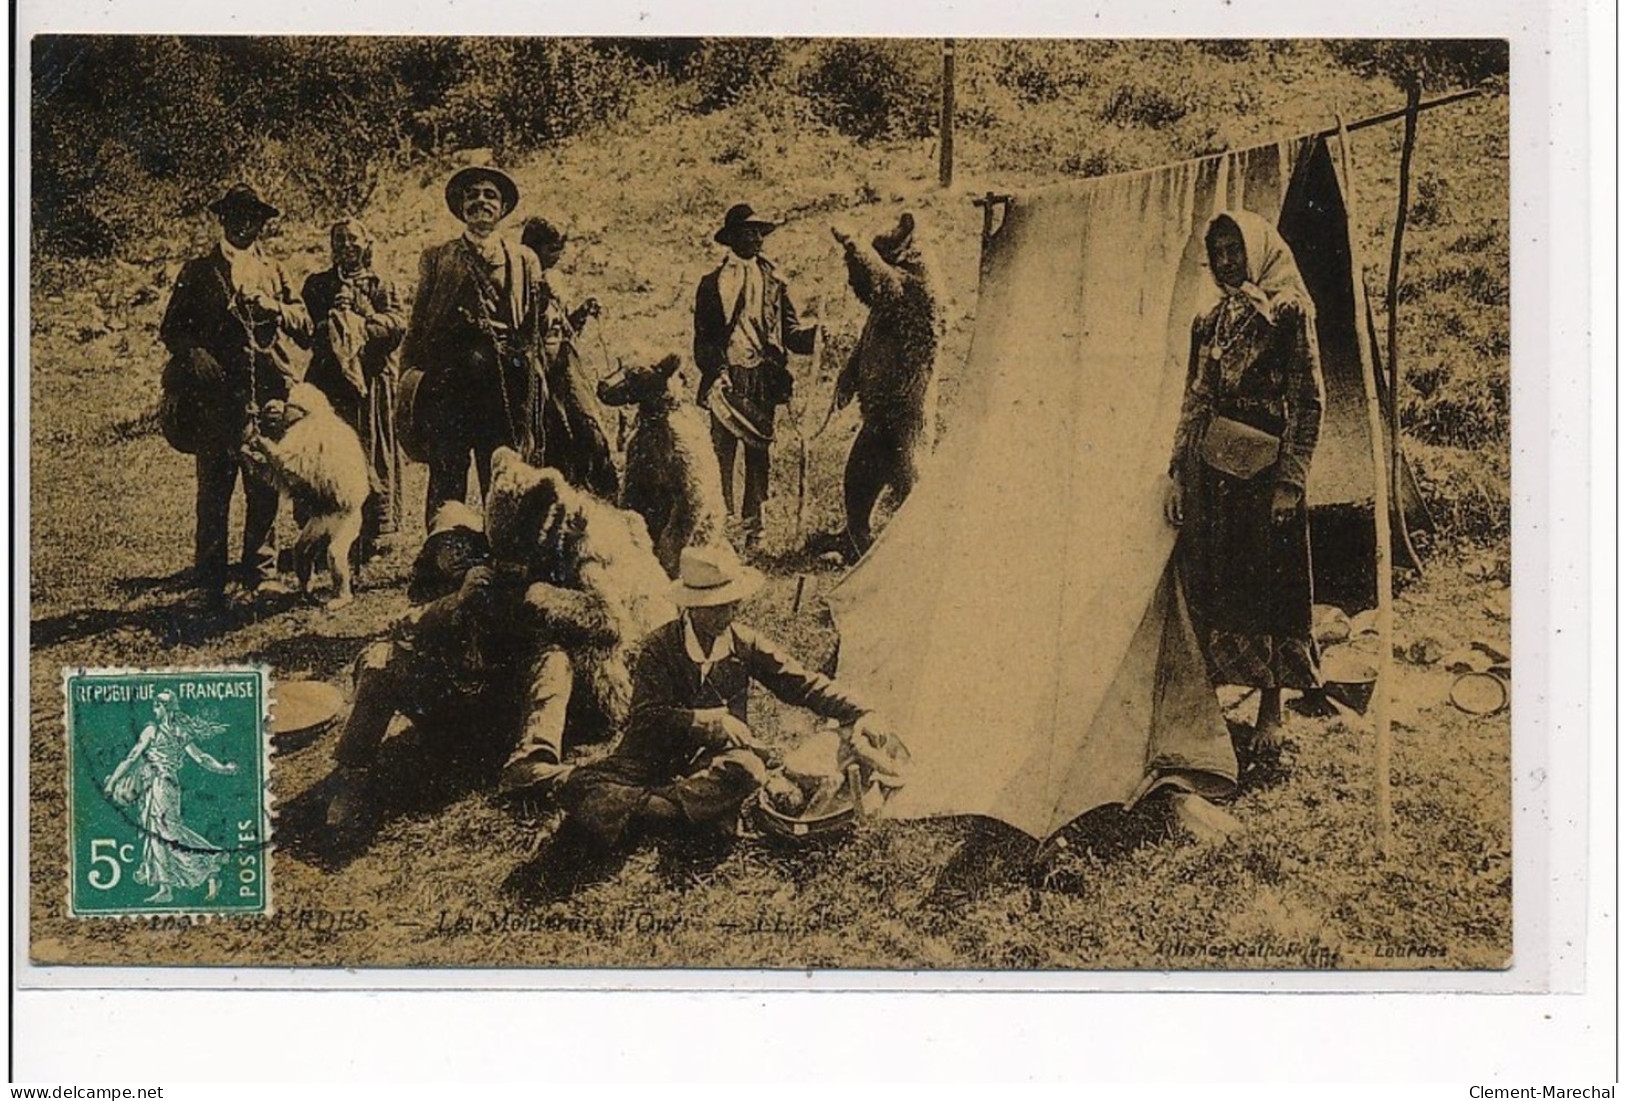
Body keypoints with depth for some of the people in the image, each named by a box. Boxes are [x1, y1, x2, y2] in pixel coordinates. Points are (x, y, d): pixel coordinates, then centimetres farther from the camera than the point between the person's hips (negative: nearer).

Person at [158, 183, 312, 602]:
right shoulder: (197, 272, 13)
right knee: (214, 488, -4)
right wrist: (195, 358, -9)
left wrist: (274, 308, -6)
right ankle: (211, 579, 1)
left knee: (265, 489, 3)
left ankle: (262, 571, 12)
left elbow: (304, 323, 13)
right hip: (217, 394, -2)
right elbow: (171, 328, 9)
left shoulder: (273, 271, 21)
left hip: (269, 392, 2)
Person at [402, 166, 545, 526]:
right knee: (446, 486, -3)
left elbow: (532, 332, 14)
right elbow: (418, 325, 14)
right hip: (448, 384, 0)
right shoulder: (437, 259, 15)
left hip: (505, 385, 1)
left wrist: (528, 396, 8)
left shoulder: (525, 261, 17)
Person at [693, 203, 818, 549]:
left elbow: (791, 332, 9)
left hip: (763, 380, 2)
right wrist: (715, 371, -12)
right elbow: (702, 337, 4)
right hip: (728, 378, -2)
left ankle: (753, 528, 10)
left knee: (758, 455, 4)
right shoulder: (713, 284, 8)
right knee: (722, 454, -4)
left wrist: (819, 333, -10)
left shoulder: (773, 282, 13)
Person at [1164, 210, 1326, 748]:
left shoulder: (1288, 311, -3)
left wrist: (1290, 480, -14)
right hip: (1209, 469, 5)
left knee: (1269, 584, 0)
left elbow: (1308, 399, -7)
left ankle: (1271, 710, 8)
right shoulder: (1209, 320, 14)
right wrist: (1177, 471, 9)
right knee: (1207, 586, 5)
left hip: (1263, 468, -5)